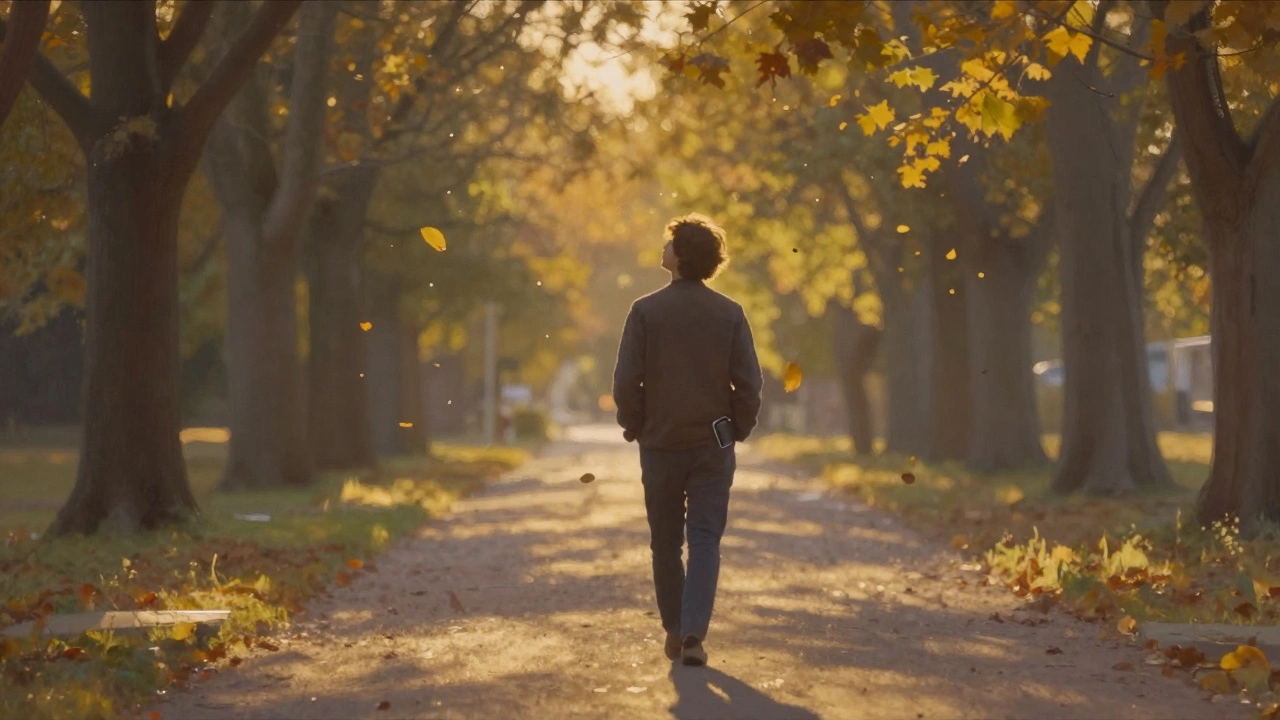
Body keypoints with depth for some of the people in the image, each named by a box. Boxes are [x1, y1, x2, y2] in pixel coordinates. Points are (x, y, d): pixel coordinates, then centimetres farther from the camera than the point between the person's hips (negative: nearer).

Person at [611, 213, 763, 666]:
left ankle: (674, 632, 18)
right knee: (705, 540, 1)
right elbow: (748, 383, -6)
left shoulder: (646, 311, -9)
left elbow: (626, 381, -10)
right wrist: (739, 430, 9)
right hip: (713, 446, 0)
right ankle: (693, 634, -13)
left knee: (666, 543, 13)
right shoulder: (730, 314, -5)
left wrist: (634, 427, 5)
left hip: (659, 444, 0)